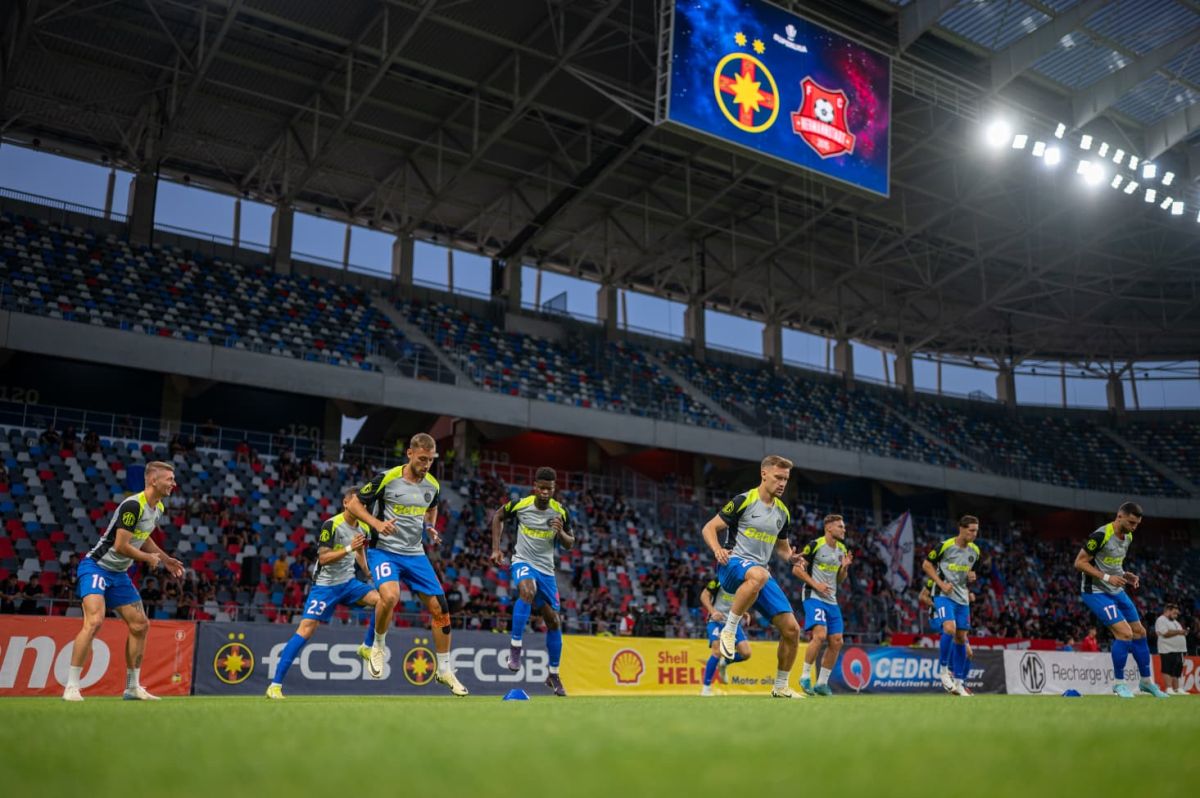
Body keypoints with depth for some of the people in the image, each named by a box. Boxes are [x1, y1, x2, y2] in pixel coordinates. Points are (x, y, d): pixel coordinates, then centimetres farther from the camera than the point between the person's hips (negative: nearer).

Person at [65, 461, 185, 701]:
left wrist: (166, 560, 16)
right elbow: (121, 546, -25)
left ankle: (133, 687, 17)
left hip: (118, 574, 9)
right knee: (94, 621, -26)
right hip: (96, 567, -9)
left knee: (140, 626, 6)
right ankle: (71, 687, -17)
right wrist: (149, 558, -11)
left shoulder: (158, 509, 7)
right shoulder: (133, 505, -22)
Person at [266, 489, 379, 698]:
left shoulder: (363, 528, 5)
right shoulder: (331, 524, -16)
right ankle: (275, 685, -8)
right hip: (325, 585, -6)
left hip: (349, 582, 6)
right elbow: (323, 557, -20)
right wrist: (349, 548, -29)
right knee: (306, 629, -14)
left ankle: (367, 648, 4)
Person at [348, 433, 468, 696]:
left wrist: (431, 527, 5)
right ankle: (379, 645, -2)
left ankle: (444, 670, 16)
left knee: (440, 608, -1)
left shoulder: (433, 485, 2)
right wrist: (377, 523, -21)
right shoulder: (386, 478, -13)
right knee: (390, 596, -33)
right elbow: (354, 504, -5)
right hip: (384, 550, -5)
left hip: (415, 554, 5)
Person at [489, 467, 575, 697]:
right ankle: (515, 646, -28)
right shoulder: (520, 505, -11)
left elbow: (570, 544, 4)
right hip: (523, 562, -3)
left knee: (554, 621, 7)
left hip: (546, 569, 3)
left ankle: (553, 675, 23)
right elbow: (498, 517, 8)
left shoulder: (560, 512, -6)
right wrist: (496, 548, 1)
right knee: (527, 591, -38)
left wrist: (561, 532, -19)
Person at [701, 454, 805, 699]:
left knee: (791, 629, -2)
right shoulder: (743, 501, -6)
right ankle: (728, 631, -28)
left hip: (760, 573, 7)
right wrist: (718, 549, -25)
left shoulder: (783, 511, 13)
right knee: (759, 575, -44)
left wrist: (790, 557, 3)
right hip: (732, 565, -7)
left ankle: (781, 687, 16)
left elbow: (782, 546, 27)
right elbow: (709, 528, -5)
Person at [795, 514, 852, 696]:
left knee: (836, 642, 2)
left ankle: (822, 683, 14)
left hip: (831, 600, 8)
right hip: (814, 597, -8)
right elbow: (796, 568, -8)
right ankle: (805, 677, -8)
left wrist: (845, 567, -1)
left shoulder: (842, 549, 12)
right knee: (820, 635, -24)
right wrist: (815, 584, -16)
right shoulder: (815, 545, -9)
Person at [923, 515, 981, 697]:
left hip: (962, 598, 6)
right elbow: (926, 565, -4)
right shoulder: (945, 545, -11)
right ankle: (943, 669, -7)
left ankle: (959, 681, 15)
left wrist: (971, 577, -2)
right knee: (950, 628, -25)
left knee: (961, 637, 6)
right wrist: (941, 584, -13)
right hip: (943, 595, -6)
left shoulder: (975, 550, 6)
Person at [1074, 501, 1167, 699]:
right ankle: (1119, 683, -1)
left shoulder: (1128, 537, 5)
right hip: (1096, 592, -9)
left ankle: (1146, 681, 27)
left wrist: (1126, 576, 1)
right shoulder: (1100, 536, -22)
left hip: (1117, 591, 9)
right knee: (1125, 633, -17)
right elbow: (1079, 562, -19)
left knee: (1140, 632, 10)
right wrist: (1107, 577, -25)